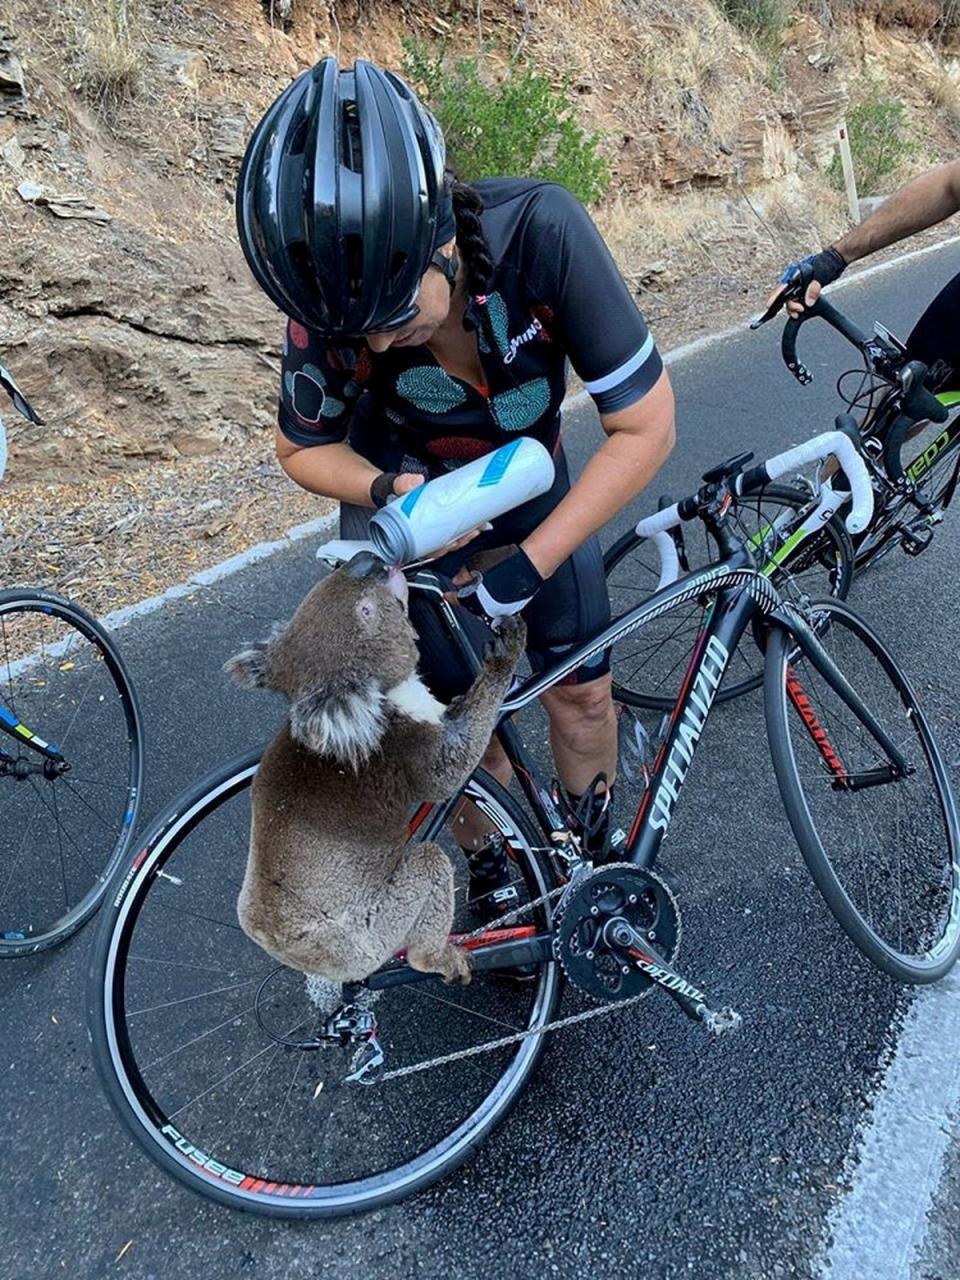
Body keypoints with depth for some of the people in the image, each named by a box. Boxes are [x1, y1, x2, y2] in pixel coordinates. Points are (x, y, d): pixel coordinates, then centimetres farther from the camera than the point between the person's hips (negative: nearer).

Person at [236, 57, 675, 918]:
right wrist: (391, 491, -32)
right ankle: (493, 869, 30)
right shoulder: (338, 302, -30)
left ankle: (600, 852, 30)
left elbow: (646, 427, -30)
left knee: (583, 688, 1)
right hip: (402, 496, 0)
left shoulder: (541, 232, -36)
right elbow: (304, 448, -11)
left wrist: (527, 565, -33)